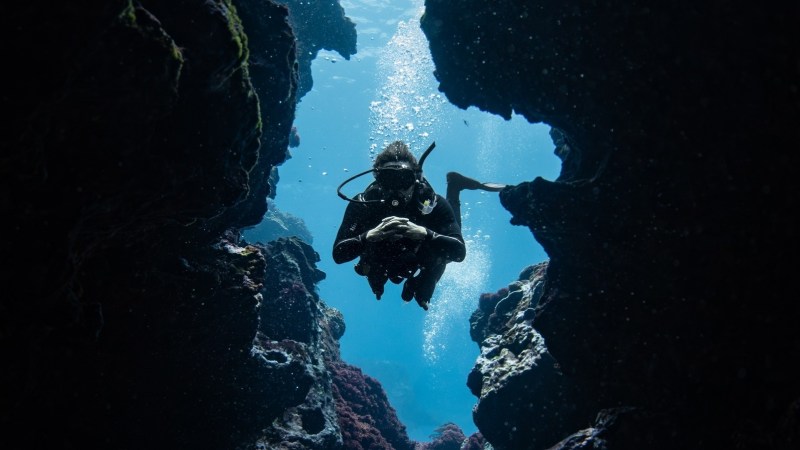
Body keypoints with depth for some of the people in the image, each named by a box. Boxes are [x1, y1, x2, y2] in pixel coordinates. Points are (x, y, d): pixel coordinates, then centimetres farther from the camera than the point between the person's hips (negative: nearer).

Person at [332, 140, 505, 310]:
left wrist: (425, 234, -59)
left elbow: (459, 252, -42)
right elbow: (338, 254, -39)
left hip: (424, 264, -1)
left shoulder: (432, 203, -37)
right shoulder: (362, 204, -36)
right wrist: (367, 236, -58)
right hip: (381, 266, 2)